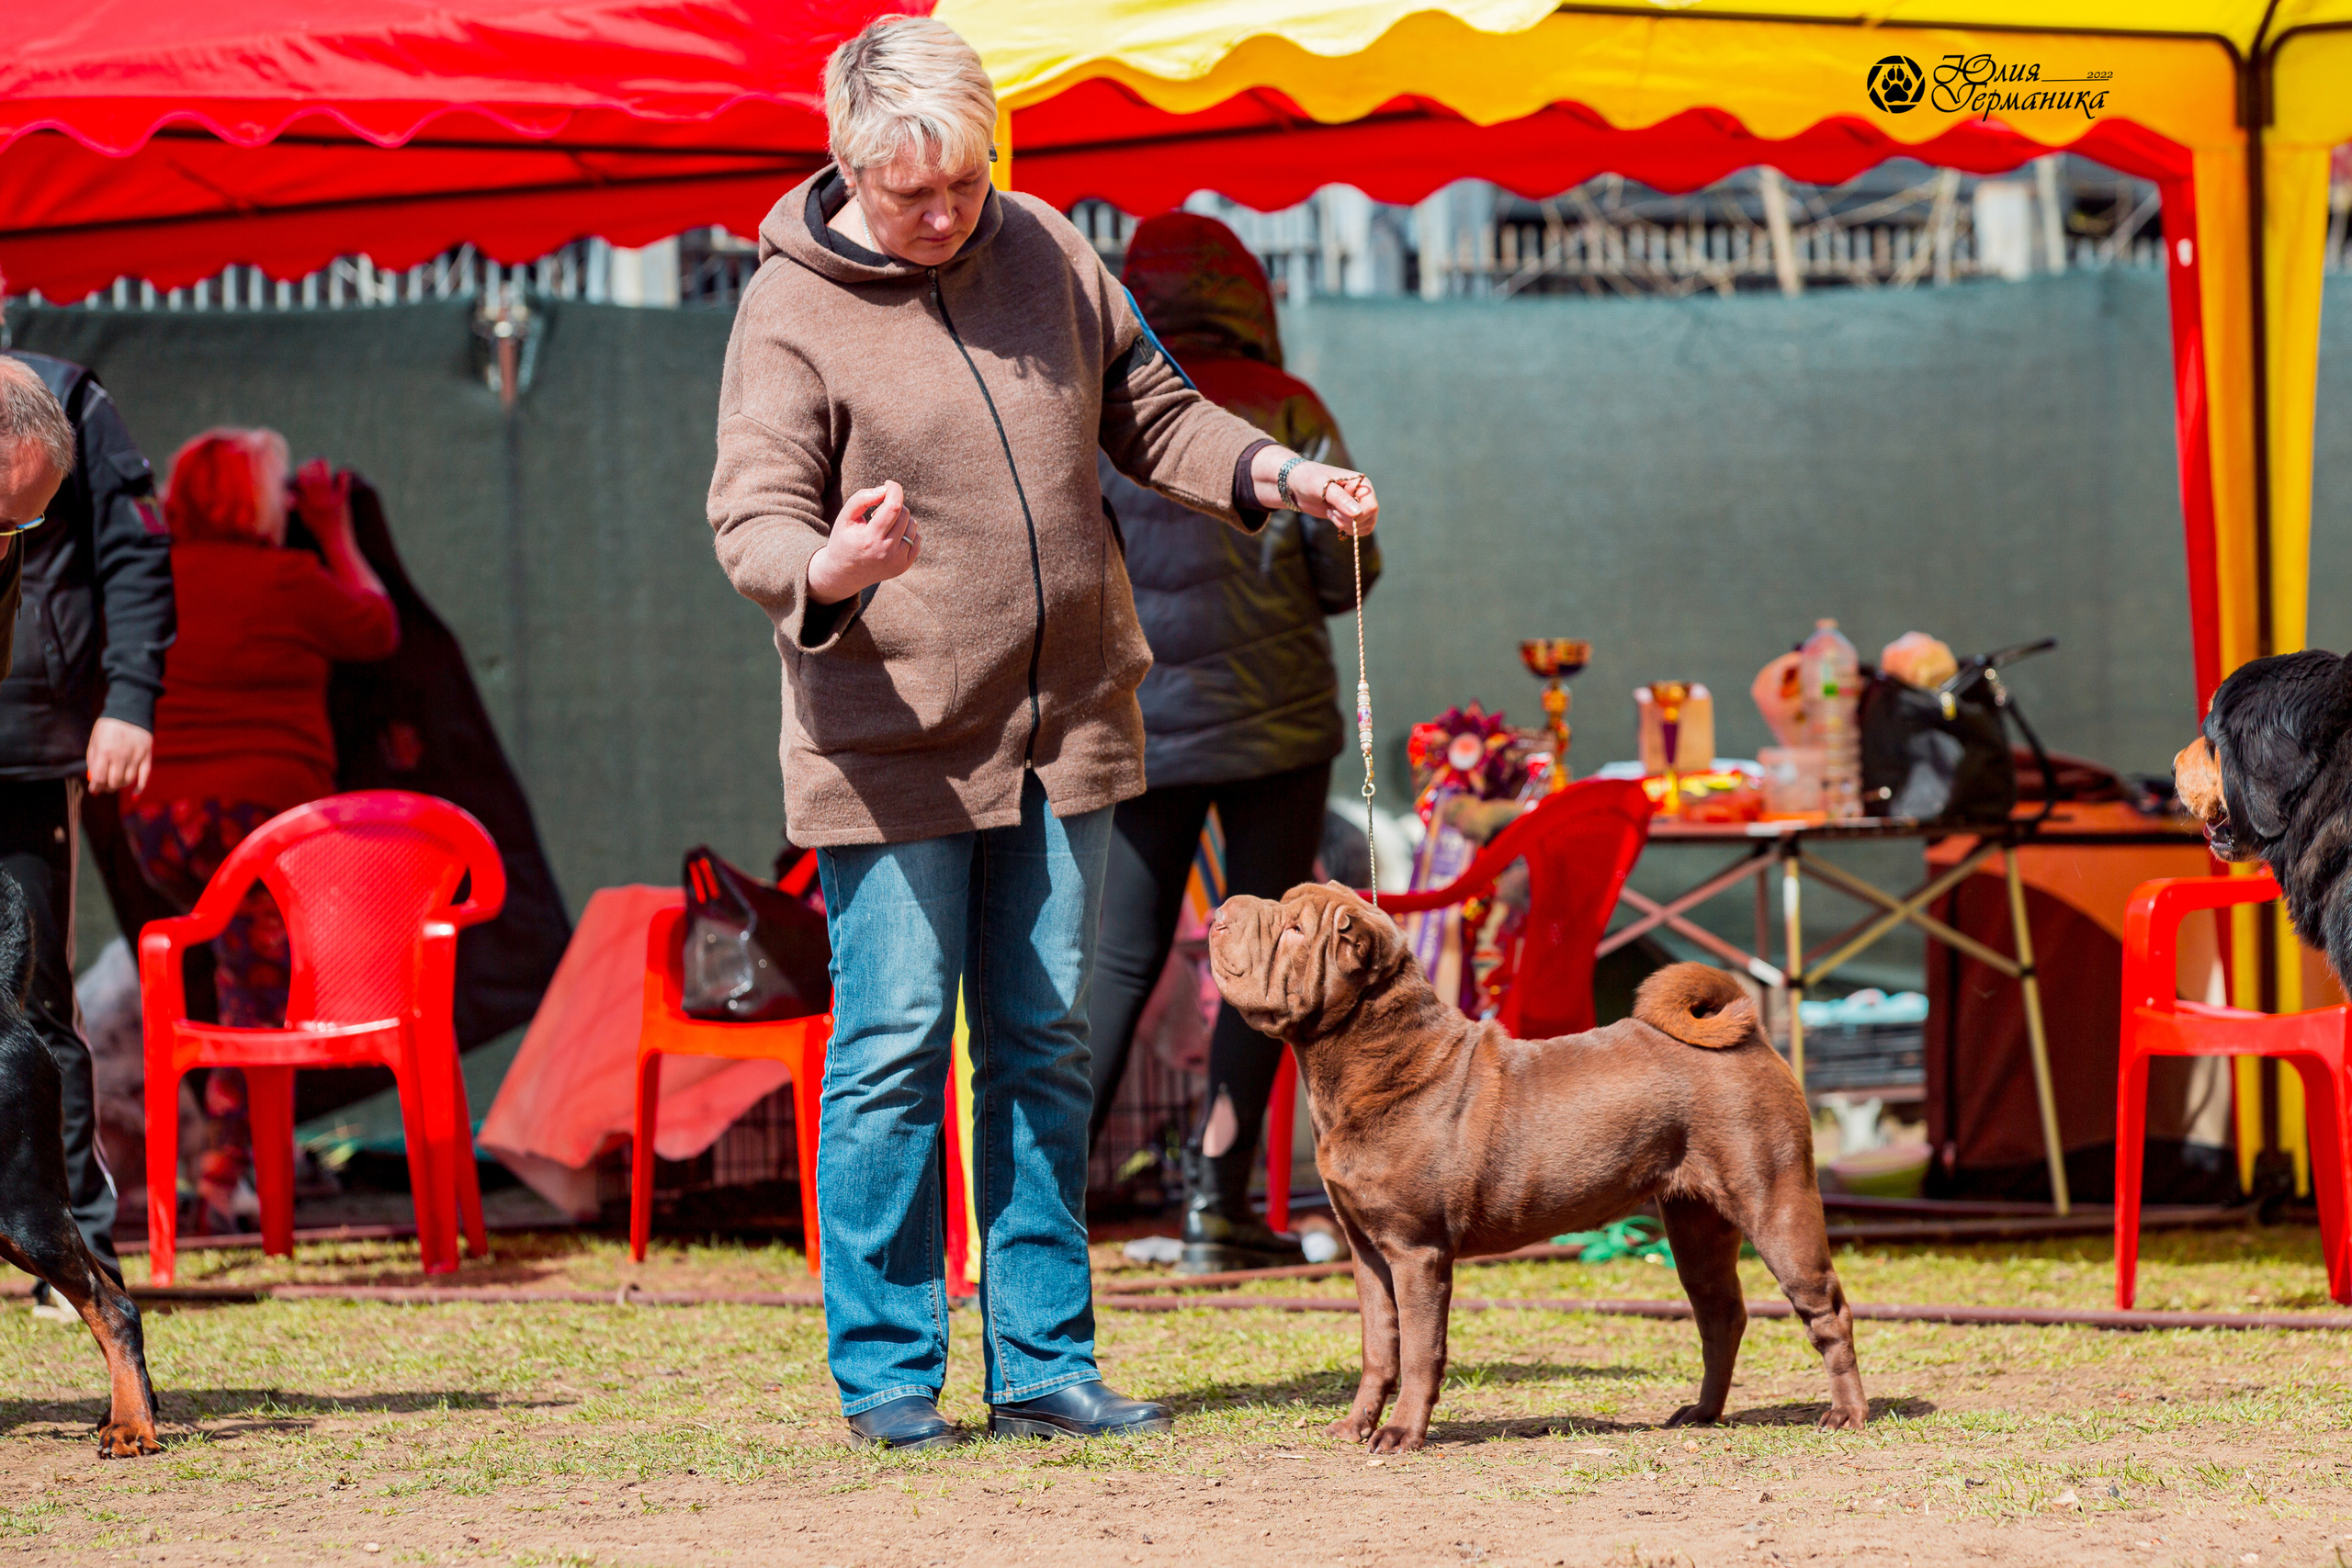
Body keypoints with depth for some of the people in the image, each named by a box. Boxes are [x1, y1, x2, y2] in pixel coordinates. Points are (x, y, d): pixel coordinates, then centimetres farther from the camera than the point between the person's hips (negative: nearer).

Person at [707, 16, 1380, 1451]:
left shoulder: (1045, 251, 7)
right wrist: (827, 570, -37)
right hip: (893, 748, -5)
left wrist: (1279, 476, 1)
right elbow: (752, 520, -15)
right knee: (894, 1054, -3)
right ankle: (888, 1375, 6)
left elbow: (1149, 412, 17)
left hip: (1065, 733, 5)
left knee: (1047, 1050, 9)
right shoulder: (795, 314, -9)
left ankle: (1045, 1364, 15)